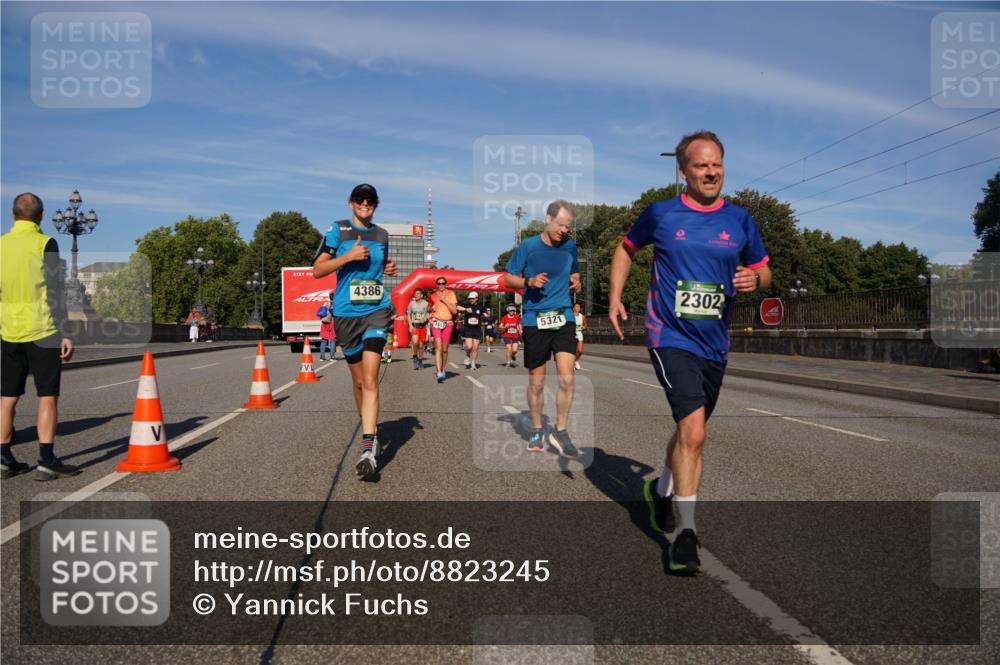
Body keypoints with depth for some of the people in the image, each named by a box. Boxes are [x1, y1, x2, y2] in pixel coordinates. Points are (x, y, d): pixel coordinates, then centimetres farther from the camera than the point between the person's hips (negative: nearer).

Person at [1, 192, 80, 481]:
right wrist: (65, 335, -10)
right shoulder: (45, 244, -8)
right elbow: (55, 295, -12)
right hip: (41, 332, -5)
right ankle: (46, 462, 0)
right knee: (48, 397, 0)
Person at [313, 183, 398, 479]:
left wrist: (389, 270, 6)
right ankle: (370, 427, 34)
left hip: (376, 310, 1)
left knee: (370, 379, -15)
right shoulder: (337, 230, 3)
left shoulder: (381, 234, 12)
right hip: (346, 313, 0)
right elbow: (317, 270, -2)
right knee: (359, 381, 10)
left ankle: (368, 448, -22)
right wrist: (348, 256, -15)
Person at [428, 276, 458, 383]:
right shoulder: (433, 296, 9)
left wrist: (445, 301, -11)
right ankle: (439, 373, -20)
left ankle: (443, 369, 26)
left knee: (445, 349, 6)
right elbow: (430, 309, 26)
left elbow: (454, 311, -3)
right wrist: (432, 308, 3)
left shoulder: (451, 294, 4)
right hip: (436, 322, 0)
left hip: (448, 323, 0)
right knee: (438, 348, -13)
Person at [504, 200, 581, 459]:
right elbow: (508, 279, 4)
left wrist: (576, 282, 0)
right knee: (536, 381, 7)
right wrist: (529, 282, -15)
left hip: (563, 318, 2)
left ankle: (560, 431, 5)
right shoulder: (527, 246, -2)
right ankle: (536, 430, 25)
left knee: (566, 377, -10)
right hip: (534, 320, -2)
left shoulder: (570, 246, 7)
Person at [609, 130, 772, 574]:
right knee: (693, 431, -19)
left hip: (714, 344, 4)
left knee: (690, 432, 18)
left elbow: (763, 270, 15)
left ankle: (661, 491, 46)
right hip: (670, 338, -4)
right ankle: (685, 533, -8)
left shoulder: (739, 220, 5)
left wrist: (754, 279, -9)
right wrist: (615, 297, 4)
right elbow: (627, 248, 15)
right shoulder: (660, 214, -1)